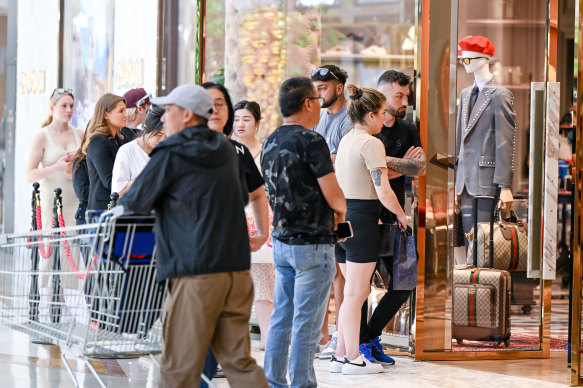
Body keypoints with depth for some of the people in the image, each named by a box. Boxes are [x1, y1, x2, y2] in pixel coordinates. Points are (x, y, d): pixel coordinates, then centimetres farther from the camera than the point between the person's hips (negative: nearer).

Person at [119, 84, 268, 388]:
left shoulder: (171, 153, -5)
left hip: (195, 274, -6)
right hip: (237, 269, 7)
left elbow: (136, 202, 0)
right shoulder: (226, 150, 15)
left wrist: (125, 200, 24)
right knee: (238, 361, 7)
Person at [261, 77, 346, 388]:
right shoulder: (311, 141, -15)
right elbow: (334, 197, -16)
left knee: (281, 317, 12)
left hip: (281, 239, 8)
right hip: (312, 244, -8)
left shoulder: (270, 142, 10)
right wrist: (340, 211, 7)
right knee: (306, 322, -2)